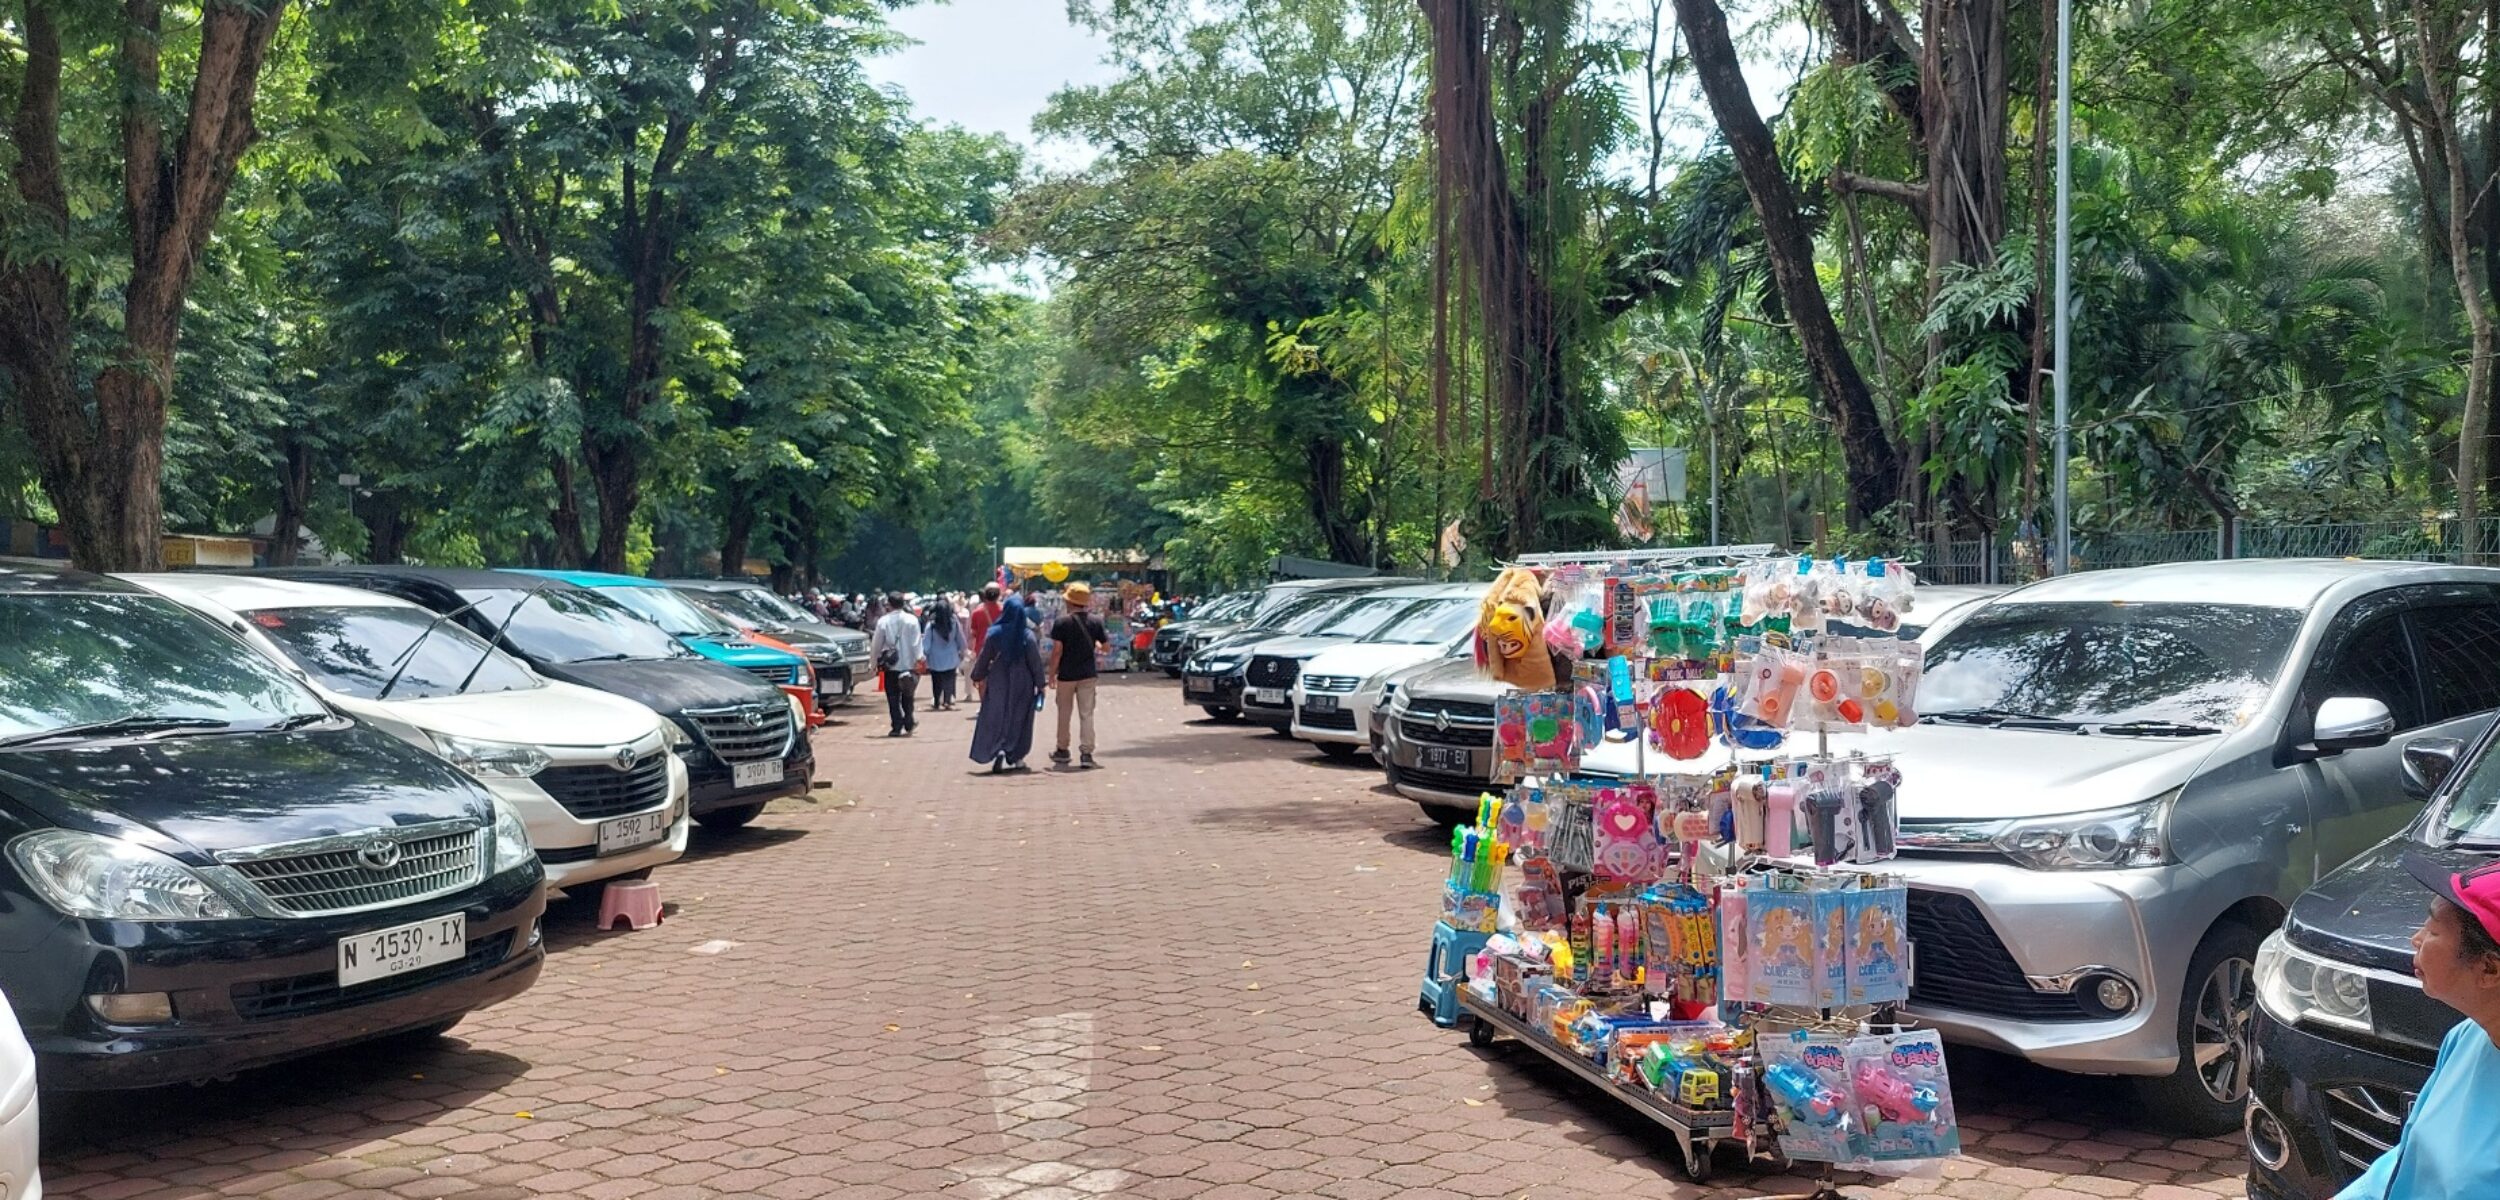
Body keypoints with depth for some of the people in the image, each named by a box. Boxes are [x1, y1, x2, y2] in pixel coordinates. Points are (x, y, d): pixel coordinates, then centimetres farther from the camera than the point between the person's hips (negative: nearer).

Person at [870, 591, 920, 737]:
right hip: (908, 664, 2)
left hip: (891, 666, -2)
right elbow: (916, 644, -6)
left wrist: (875, 660, 12)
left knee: (893, 698, 3)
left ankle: (897, 727, -2)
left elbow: (876, 644, -1)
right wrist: (918, 661, -2)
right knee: (907, 697, 17)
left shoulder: (883, 621, -7)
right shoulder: (912, 620, -5)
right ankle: (908, 724, 23)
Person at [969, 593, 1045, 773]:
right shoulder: (1028, 635, -9)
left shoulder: (994, 633, -6)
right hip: (1022, 684, 0)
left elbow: (984, 658, 0)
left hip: (998, 682, 0)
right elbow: (1035, 662, -7)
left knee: (995, 718, 7)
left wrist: (977, 677, 14)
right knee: (1019, 719, 11)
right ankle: (1016, 756, 14)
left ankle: (999, 750, -14)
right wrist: (1040, 684, 1)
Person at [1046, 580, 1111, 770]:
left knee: (1064, 713, 13)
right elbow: (1106, 648, 1)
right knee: (1086, 714, 2)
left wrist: (1052, 673, -4)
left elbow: (1057, 651, -12)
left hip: (1066, 675, -2)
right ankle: (1086, 753, -5)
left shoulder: (1062, 622, -10)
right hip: (1088, 675, 2)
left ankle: (1062, 751, 24)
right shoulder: (1095, 622, -1)